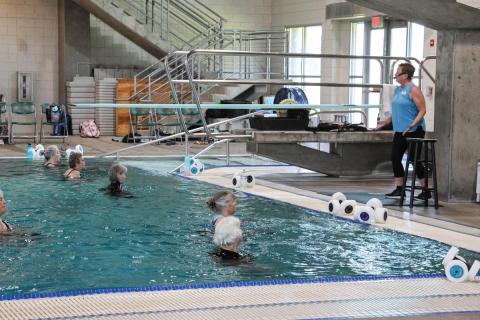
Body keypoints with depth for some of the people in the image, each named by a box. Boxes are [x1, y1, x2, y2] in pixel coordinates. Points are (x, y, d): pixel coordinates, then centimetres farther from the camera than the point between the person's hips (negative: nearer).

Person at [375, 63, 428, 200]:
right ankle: (399, 189, 13)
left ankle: (426, 191, 3)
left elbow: (422, 110, -16)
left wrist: (413, 124, -27)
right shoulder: (398, 89, 14)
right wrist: (383, 124, 23)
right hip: (400, 131, 9)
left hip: (414, 132, -9)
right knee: (395, 158, 5)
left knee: (415, 160, -6)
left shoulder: (413, 90, -12)